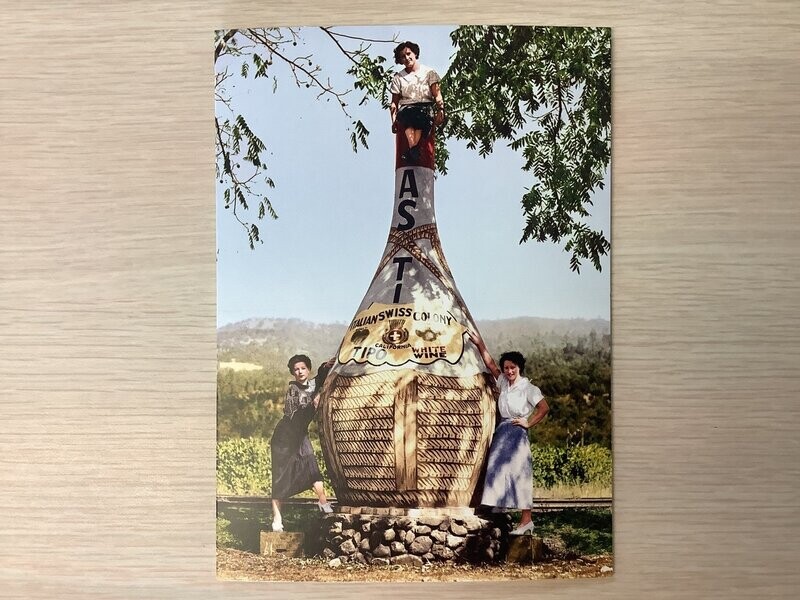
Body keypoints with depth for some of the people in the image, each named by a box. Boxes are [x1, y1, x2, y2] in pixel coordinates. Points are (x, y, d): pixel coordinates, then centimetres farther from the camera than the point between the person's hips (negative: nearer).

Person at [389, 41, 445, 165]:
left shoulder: (429, 72, 13)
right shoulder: (398, 78, 17)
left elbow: (437, 95, 5)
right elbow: (394, 103, 14)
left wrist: (440, 110, -14)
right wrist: (394, 121, -2)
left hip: (426, 106, -1)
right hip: (406, 108, 1)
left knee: (422, 115, -38)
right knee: (408, 114, -37)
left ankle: (412, 150, -56)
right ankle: (414, 149, -55)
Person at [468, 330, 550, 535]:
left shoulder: (528, 388, -7)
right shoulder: (503, 383, 10)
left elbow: (544, 408, -9)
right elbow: (490, 364, 13)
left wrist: (528, 423, -7)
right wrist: (479, 344, 9)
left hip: (517, 434, -7)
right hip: (502, 433, 7)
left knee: (518, 475, -9)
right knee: (499, 472, 4)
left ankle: (526, 520, -7)